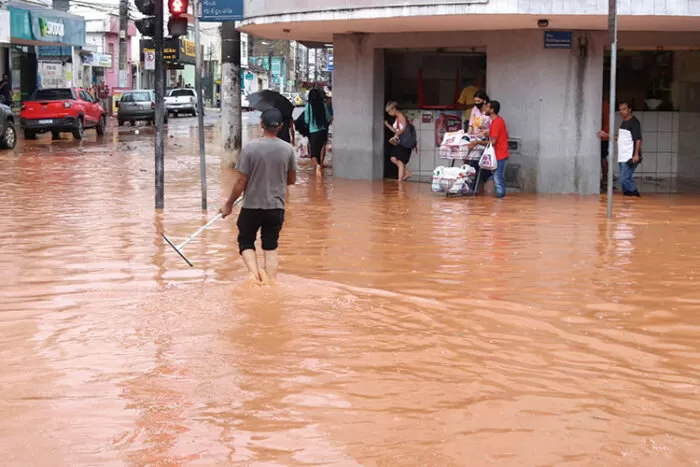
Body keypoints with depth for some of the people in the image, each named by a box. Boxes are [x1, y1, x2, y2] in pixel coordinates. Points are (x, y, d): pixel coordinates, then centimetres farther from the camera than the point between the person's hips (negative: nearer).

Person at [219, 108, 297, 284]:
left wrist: (229, 204, 1)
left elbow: (241, 181, -11)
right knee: (271, 247, 12)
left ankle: (253, 271, -7)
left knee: (246, 242, 16)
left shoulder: (250, 148, -13)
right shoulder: (287, 149, -4)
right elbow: (292, 180, 7)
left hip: (252, 206, -2)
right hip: (276, 207, 2)